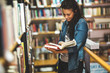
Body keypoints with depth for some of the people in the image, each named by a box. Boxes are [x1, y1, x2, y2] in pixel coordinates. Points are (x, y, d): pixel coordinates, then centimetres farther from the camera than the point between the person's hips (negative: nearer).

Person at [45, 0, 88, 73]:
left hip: (74, 63, -5)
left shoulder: (81, 23, -12)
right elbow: (61, 40, 11)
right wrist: (61, 43, -14)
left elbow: (76, 46, -19)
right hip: (62, 61, 5)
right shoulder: (65, 23, 8)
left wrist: (58, 51, -30)